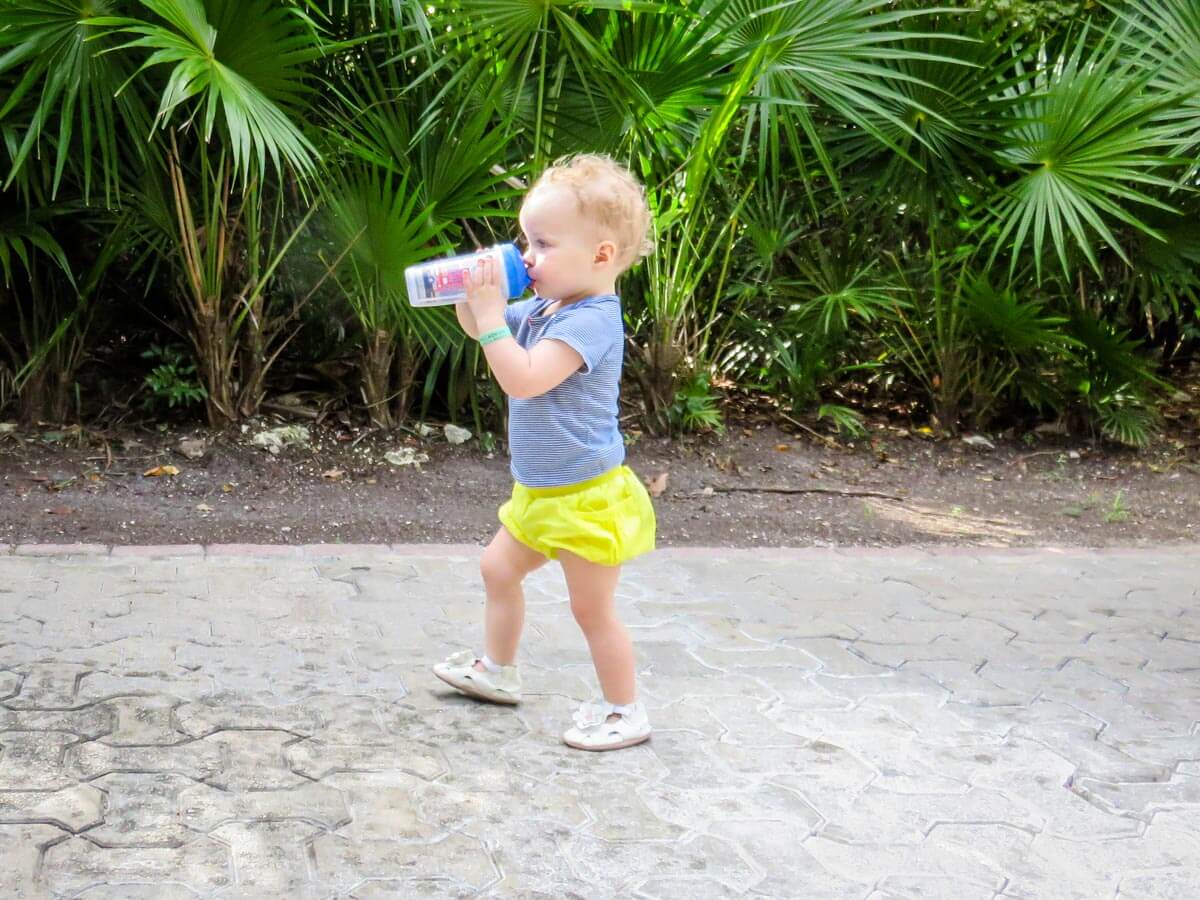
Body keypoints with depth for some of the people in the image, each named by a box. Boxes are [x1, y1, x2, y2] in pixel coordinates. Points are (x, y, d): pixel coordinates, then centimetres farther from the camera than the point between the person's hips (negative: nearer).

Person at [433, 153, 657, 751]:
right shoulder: (544, 308, 5)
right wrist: (475, 295, -1)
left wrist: (491, 314, -30)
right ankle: (498, 670, 41)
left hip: (585, 498, -10)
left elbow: (523, 379, -35)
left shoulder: (591, 321, -25)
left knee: (593, 609, 1)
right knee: (498, 568, 22)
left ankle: (624, 711, 16)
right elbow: (477, 328, 20)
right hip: (541, 493, 10)